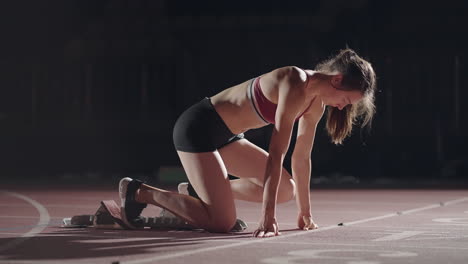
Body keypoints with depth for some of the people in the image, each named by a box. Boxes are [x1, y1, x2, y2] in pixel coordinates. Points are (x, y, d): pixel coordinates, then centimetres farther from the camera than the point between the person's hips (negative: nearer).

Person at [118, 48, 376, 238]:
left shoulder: (316, 102, 2)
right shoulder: (296, 87, -26)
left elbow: (301, 157, 10)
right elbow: (276, 154, -28)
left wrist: (305, 212, 13)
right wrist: (267, 217, -27)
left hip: (225, 135, 10)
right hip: (198, 128, -10)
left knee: (285, 190, 5)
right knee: (222, 222, -16)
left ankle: (204, 189, 16)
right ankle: (140, 192, -1)